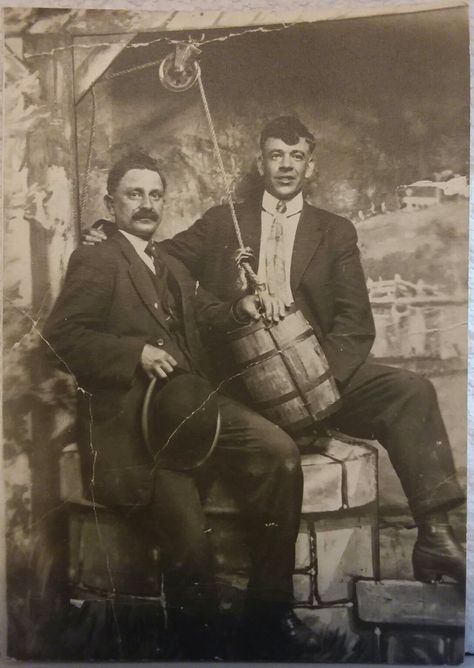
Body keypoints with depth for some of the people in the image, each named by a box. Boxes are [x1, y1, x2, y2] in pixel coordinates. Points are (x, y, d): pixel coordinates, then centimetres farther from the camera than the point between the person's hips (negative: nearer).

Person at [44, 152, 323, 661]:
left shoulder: (170, 265, 23)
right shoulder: (95, 261, 0)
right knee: (189, 536, -25)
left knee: (280, 453, -17)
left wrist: (242, 308, 13)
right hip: (130, 419, -7)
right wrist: (135, 352, -21)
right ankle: (197, 644, 7)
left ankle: (268, 617, -4)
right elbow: (60, 334, -9)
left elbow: (202, 310, 35)